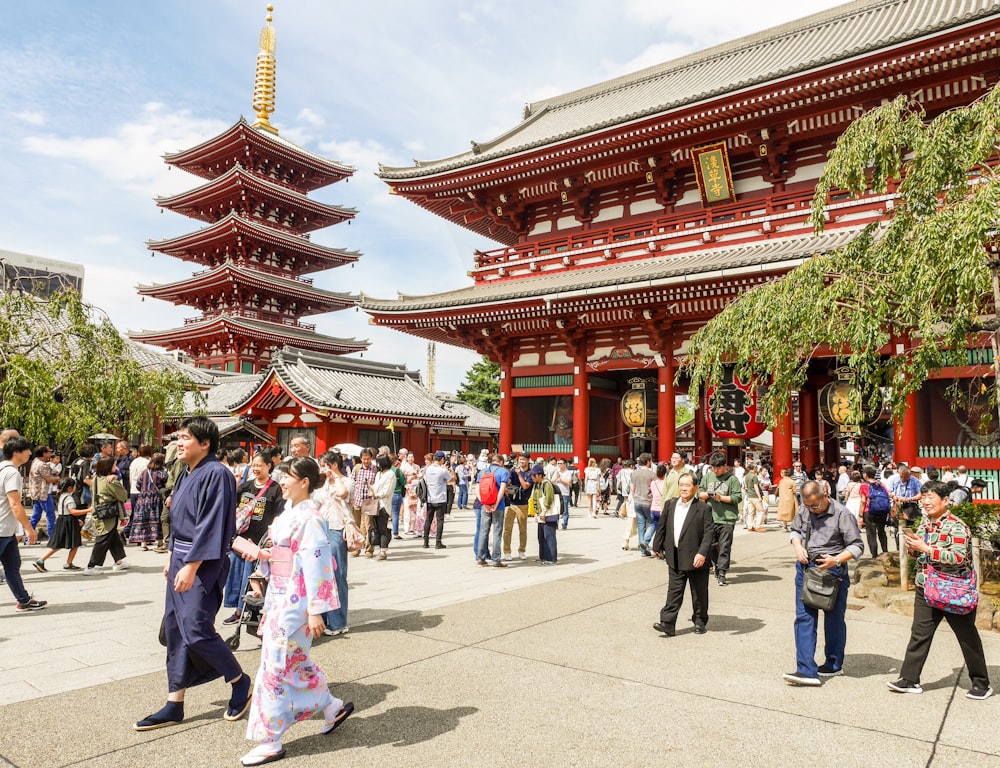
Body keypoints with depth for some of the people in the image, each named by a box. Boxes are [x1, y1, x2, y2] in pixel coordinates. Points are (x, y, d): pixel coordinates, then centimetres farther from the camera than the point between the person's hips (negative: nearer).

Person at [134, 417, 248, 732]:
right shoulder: (187, 474, 11)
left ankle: (240, 682, 14)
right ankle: (174, 704, 21)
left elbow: (212, 525, -21)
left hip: (203, 563, -9)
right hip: (181, 558, 9)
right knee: (175, 630, 11)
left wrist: (191, 565, -23)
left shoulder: (216, 474, -17)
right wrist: (172, 558, 19)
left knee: (196, 630, -8)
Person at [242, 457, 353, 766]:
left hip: (294, 602, -9)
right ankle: (332, 706, 34)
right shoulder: (290, 513, 8)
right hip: (280, 597, 9)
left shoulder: (309, 519, -20)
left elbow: (317, 566, -22)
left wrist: (316, 611, -22)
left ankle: (270, 742, 14)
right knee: (295, 661, 18)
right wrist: (262, 554, 4)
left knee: (277, 667, 0)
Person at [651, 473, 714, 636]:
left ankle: (700, 622, 28)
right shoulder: (670, 505, 5)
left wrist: (702, 553, -22)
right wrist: (657, 547, 15)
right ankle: (668, 624, 3)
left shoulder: (703, 508, -9)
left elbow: (709, 532, -14)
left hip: (695, 558, -3)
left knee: (699, 593, 12)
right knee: (674, 592, 3)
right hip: (675, 558, 3)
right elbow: (662, 527, 13)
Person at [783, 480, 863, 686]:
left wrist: (836, 560, -24)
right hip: (805, 569, 4)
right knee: (804, 618, -3)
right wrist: (798, 547, -3)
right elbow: (795, 530, 17)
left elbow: (857, 546, -10)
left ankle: (834, 665, 32)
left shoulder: (842, 514, -15)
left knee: (834, 620, 13)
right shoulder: (803, 510, 0)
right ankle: (806, 670, -2)